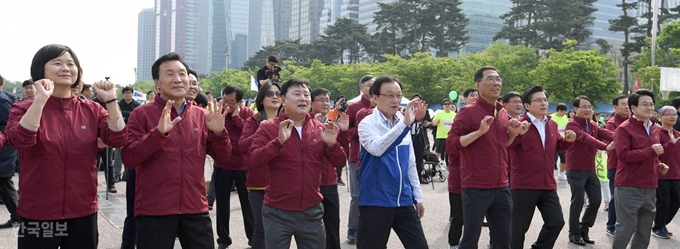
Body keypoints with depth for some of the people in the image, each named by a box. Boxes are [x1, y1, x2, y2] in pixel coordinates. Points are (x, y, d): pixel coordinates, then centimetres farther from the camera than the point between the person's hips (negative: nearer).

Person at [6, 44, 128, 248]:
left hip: (83, 213, 3)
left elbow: (118, 139, -7)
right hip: (37, 215, -3)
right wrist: (41, 99, -27)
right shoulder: (24, 109, -2)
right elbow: (19, 140, -21)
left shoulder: (92, 110, 5)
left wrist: (111, 101, -16)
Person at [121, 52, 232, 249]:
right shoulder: (142, 114, -2)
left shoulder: (202, 116, 9)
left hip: (196, 210, 4)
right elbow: (128, 159, -11)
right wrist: (158, 132, -24)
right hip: (154, 211, -3)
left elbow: (222, 158, 10)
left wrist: (219, 132, -9)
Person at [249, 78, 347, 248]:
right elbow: (254, 160, -15)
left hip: (312, 212, 3)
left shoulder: (321, 129, 5)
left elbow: (339, 163, 5)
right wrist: (279, 141, -27)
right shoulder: (268, 128, -4)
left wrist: (332, 144, -15)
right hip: (278, 213, -3)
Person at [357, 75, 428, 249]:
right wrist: (404, 124, -36)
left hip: (404, 201, 6)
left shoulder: (402, 124, 9)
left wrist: (418, 196, 16)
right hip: (375, 202, -5)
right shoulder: (367, 124, -9)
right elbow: (377, 149, -31)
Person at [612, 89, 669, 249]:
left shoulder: (654, 129, 15)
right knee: (626, 228, -6)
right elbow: (623, 155, -21)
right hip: (629, 188, -8)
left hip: (650, 188, 8)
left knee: (645, 231, 13)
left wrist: (659, 165, 9)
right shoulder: (624, 128, -9)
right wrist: (651, 151, -22)